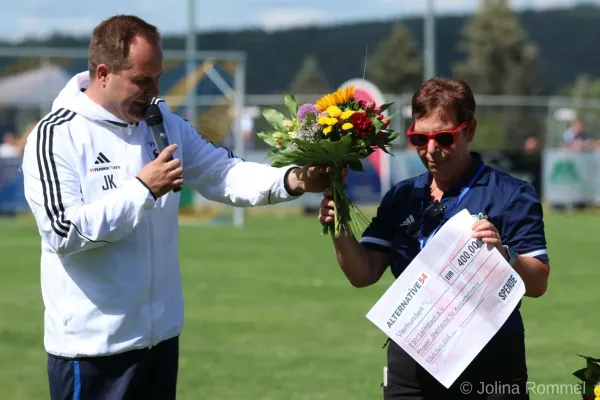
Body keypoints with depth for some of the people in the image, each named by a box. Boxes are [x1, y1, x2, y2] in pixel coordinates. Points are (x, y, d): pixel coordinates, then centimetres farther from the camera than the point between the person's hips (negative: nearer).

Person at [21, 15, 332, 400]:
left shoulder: (163, 122, 7)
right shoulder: (56, 136, -13)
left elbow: (225, 173, 3)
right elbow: (64, 232, -21)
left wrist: (293, 180, -14)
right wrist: (142, 189, -20)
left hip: (161, 334, 7)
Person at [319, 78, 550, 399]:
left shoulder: (510, 195, -5)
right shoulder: (400, 198, 10)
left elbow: (537, 284, -10)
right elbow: (364, 275, 5)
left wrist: (503, 253, -28)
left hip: (490, 372, -4)